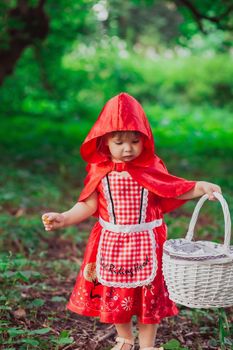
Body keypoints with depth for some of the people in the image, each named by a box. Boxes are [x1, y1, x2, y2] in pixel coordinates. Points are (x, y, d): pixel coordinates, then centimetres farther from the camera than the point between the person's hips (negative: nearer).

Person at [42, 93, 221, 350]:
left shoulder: (152, 168, -7)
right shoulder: (99, 171, -7)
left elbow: (175, 190, 1)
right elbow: (88, 205, -6)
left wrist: (199, 187, -15)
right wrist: (63, 219, -18)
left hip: (145, 243, -1)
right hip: (111, 244, 1)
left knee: (149, 295, 10)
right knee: (115, 294, 16)